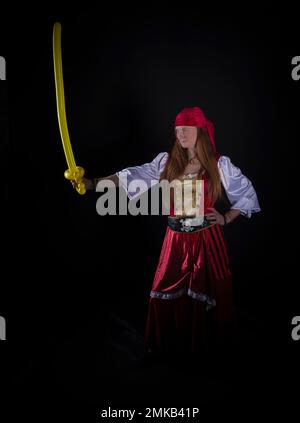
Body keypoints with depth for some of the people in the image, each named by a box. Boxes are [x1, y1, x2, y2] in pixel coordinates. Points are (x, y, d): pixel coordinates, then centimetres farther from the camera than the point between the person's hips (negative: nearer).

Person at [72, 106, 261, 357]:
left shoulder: (219, 164, -3)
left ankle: (207, 340, 32)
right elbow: (132, 176, -10)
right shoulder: (167, 161, 1)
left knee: (207, 292, 7)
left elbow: (247, 193, 7)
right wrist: (94, 183, -22)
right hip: (176, 239, 2)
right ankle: (169, 342, 29)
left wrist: (226, 218, -4)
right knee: (167, 293, 6)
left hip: (207, 240, -2)